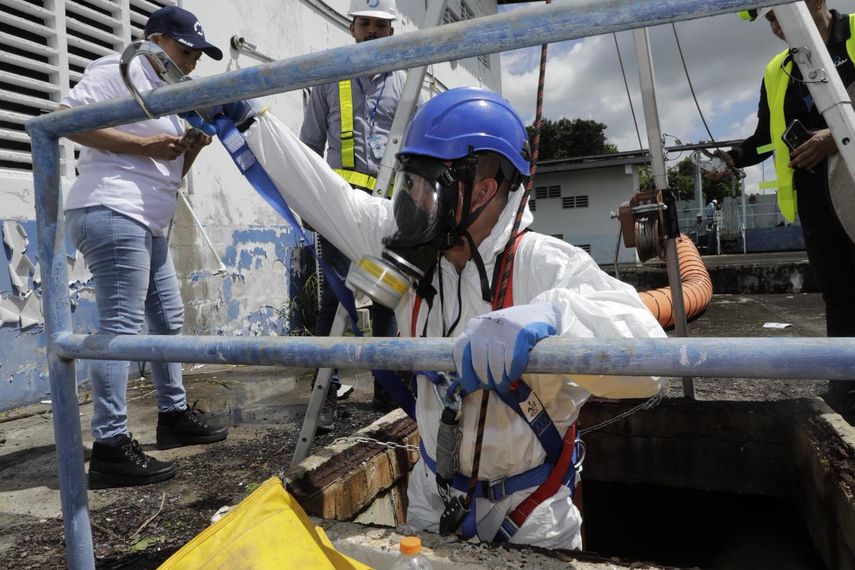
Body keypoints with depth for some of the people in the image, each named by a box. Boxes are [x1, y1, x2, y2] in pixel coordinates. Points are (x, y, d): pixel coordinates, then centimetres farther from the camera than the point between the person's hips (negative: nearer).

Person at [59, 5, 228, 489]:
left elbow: (170, 175, 23)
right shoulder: (119, 72, -2)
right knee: (121, 326, -14)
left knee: (168, 318, 14)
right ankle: (109, 448, -11)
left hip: (147, 224, 10)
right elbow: (65, 119, -15)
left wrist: (192, 147, 5)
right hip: (111, 213, -10)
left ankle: (175, 416, 26)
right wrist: (143, 145, -16)